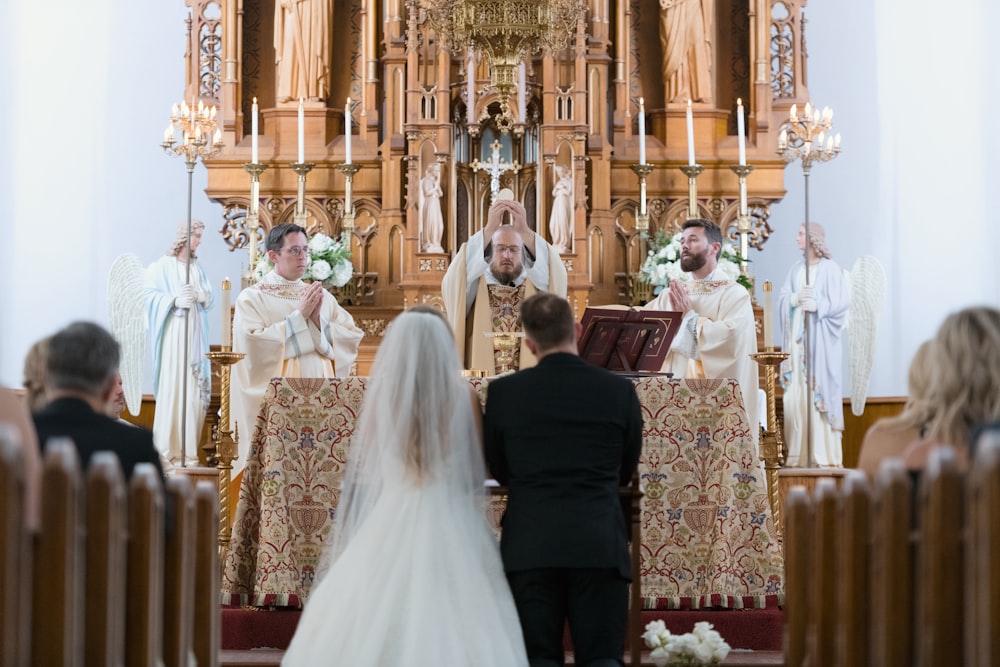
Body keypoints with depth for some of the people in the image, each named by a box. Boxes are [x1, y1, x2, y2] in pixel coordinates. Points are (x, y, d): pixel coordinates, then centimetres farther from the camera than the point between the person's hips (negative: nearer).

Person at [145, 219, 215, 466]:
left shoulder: (197, 267, 13)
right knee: (171, 386, -9)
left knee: (194, 389, 1)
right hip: (172, 332, -5)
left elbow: (210, 297, 11)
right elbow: (151, 293, -10)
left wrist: (199, 295, -11)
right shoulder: (163, 265, -3)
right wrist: (175, 301, -24)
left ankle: (188, 448, 6)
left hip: (195, 334, 5)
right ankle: (167, 449, -5)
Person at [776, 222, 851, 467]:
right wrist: (796, 299, -13)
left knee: (819, 392, -8)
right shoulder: (795, 269, 15)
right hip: (796, 339, 5)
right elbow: (782, 298, 7)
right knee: (795, 395, 1)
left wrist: (818, 305, -21)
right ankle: (799, 454, 4)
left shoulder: (830, 269, -2)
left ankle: (825, 454, -7)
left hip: (820, 340, -5)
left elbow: (843, 301, -9)